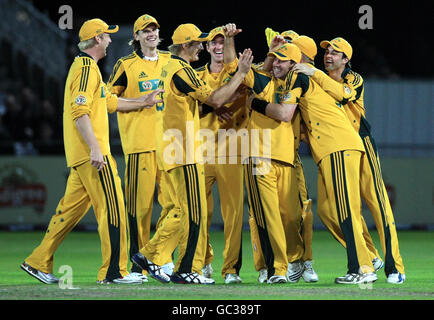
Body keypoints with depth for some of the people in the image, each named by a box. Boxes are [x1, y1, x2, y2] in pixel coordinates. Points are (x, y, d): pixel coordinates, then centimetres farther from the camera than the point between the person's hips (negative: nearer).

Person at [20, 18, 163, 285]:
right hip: (91, 152, -10)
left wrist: (142, 102, 28)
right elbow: (80, 111, -20)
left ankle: (39, 262, 11)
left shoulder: (85, 67, 22)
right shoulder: (87, 68, -11)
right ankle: (114, 271, -8)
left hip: (81, 154, 10)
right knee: (111, 206, -9)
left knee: (72, 208, 10)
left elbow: (109, 102, 30)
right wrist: (95, 148, -26)